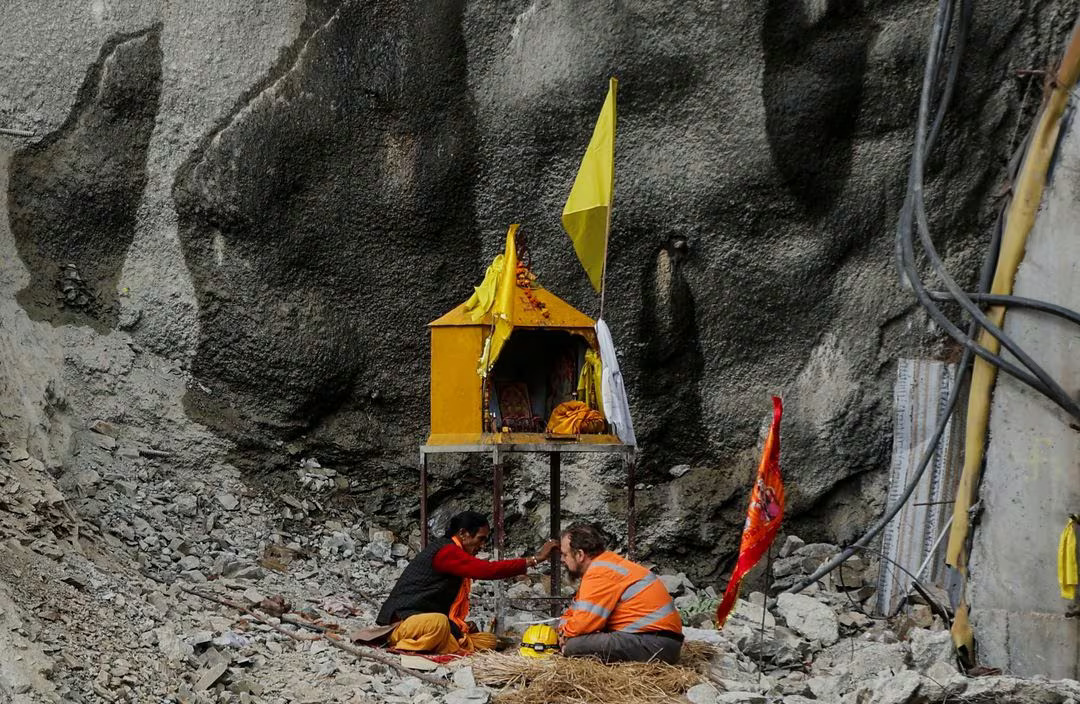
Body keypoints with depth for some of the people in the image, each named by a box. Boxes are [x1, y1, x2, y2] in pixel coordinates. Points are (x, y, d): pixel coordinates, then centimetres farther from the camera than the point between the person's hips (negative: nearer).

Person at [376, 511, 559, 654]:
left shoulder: (453, 553, 20)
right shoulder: (445, 551, -13)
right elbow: (488, 570, -23)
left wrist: (460, 624, 4)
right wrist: (535, 560, -20)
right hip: (405, 620, -10)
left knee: (488, 641, 1)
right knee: (438, 623, -43)